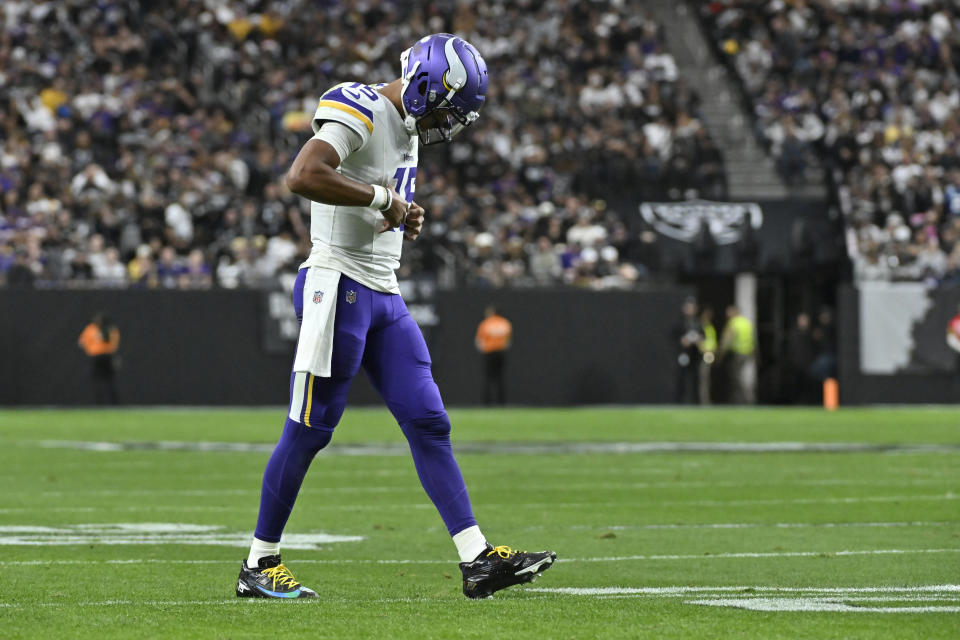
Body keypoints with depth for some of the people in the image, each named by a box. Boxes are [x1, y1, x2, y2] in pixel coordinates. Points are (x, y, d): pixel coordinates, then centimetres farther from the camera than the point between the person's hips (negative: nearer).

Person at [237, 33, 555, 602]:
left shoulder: (405, 129, 15)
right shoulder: (361, 112, -14)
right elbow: (304, 176, -30)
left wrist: (406, 217, 5)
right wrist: (383, 198, -21)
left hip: (385, 297, 9)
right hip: (339, 286, -9)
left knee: (429, 424, 4)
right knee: (310, 429, -3)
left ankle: (479, 560, 2)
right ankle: (259, 565, 7)